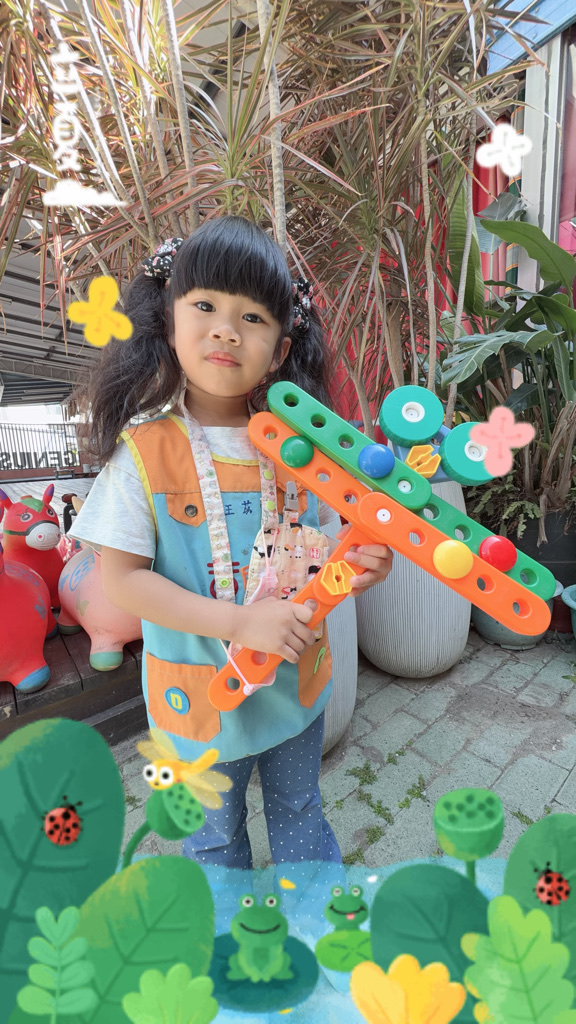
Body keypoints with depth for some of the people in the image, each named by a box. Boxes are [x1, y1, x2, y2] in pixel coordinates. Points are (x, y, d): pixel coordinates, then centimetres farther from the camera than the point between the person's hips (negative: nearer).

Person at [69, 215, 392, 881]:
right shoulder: (144, 451, -19)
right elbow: (121, 578, -19)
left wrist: (352, 562, -18)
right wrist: (240, 621, -28)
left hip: (297, 677, 3)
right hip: (202, 692, -2)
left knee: (300, 813, 29)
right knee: (214, 835, 26)